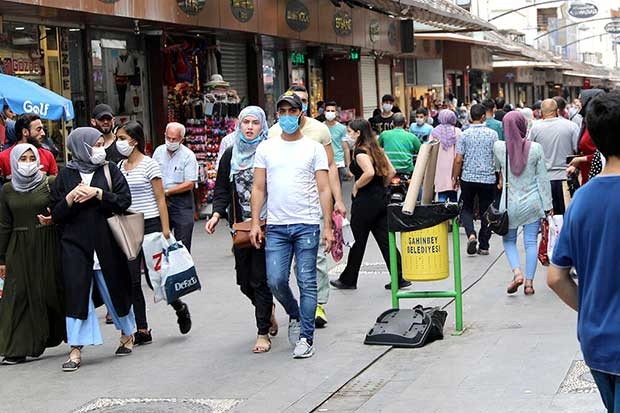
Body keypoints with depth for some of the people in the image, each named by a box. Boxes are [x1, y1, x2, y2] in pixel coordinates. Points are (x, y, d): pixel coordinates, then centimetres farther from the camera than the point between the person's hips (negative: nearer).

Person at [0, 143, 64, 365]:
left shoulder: (50, 183, 0)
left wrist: (53, 219, -19)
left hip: (48, 246, -2)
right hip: (19, 249, 2)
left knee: (50, 292, 3)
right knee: (19, 296, 0)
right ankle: (18, 348, 2)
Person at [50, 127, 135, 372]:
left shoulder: (109, 170, 4)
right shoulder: (66, 176, 3)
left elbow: (124, 201, -5)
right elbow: (56, 214, 2)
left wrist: (98, 193, -15)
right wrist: (70, 198, -16)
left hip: (106, 242, 1)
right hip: (75, 244, -1)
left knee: (115, 288, 11)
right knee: (77, 293, -5)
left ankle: (127, 333, 33)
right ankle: (76, 350, -1)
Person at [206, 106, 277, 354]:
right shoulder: (231, 155, 9)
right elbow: (222, 190, 9)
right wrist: (217, 214, -7)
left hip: (265, 224, -4)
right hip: (240, 226, 4)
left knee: (260, 279, -5)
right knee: (245, 280, 8)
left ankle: (263, 333, 5)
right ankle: (267, 310, 37)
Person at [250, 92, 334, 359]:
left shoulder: (314, 148, 4)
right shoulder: (266, 148, 10)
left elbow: (324, 190, 1)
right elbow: (258, 188, 8)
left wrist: (328, 226, -6)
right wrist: (255, 223, -1)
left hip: (307, 225, -2)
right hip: (276, 226, 2)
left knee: (307, 283, -2)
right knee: (275, 281, -3)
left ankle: (306, 338, 6)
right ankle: (295, 315, 27)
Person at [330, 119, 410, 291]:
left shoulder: (360, 152, -14)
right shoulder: (376, 150, 12)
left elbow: (369, 173, -29)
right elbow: (391, 172, 12)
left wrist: (356, 186, -15)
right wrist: (381, 187, 15)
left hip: (365, 201, -8)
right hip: (381, 199, 8)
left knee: (358, 242, 4)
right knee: (385, 240, 7)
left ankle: (348, 280, 17)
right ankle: (400, 278, 3)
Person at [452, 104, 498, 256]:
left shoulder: (464, 134, -4)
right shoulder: (492, 134, -4)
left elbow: (458, 160, -5)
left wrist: (455, 178, 7)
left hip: (468, 177, 0)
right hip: (488, 178, 0)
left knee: (467, 208, 15)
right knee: (485, 211, 9)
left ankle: (471, 234, -10)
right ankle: (484, 246, 12)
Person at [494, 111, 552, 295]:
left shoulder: (498, 147, -8)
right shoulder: (536, 148, -8)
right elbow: (542, 178, -3)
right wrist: (548, 204, 3)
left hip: (510, 202, 0)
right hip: (532, 202, 0)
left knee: (509, 240, 15)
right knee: (531, 242, 7)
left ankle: (517, 272, -6)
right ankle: (529, 282, 6)